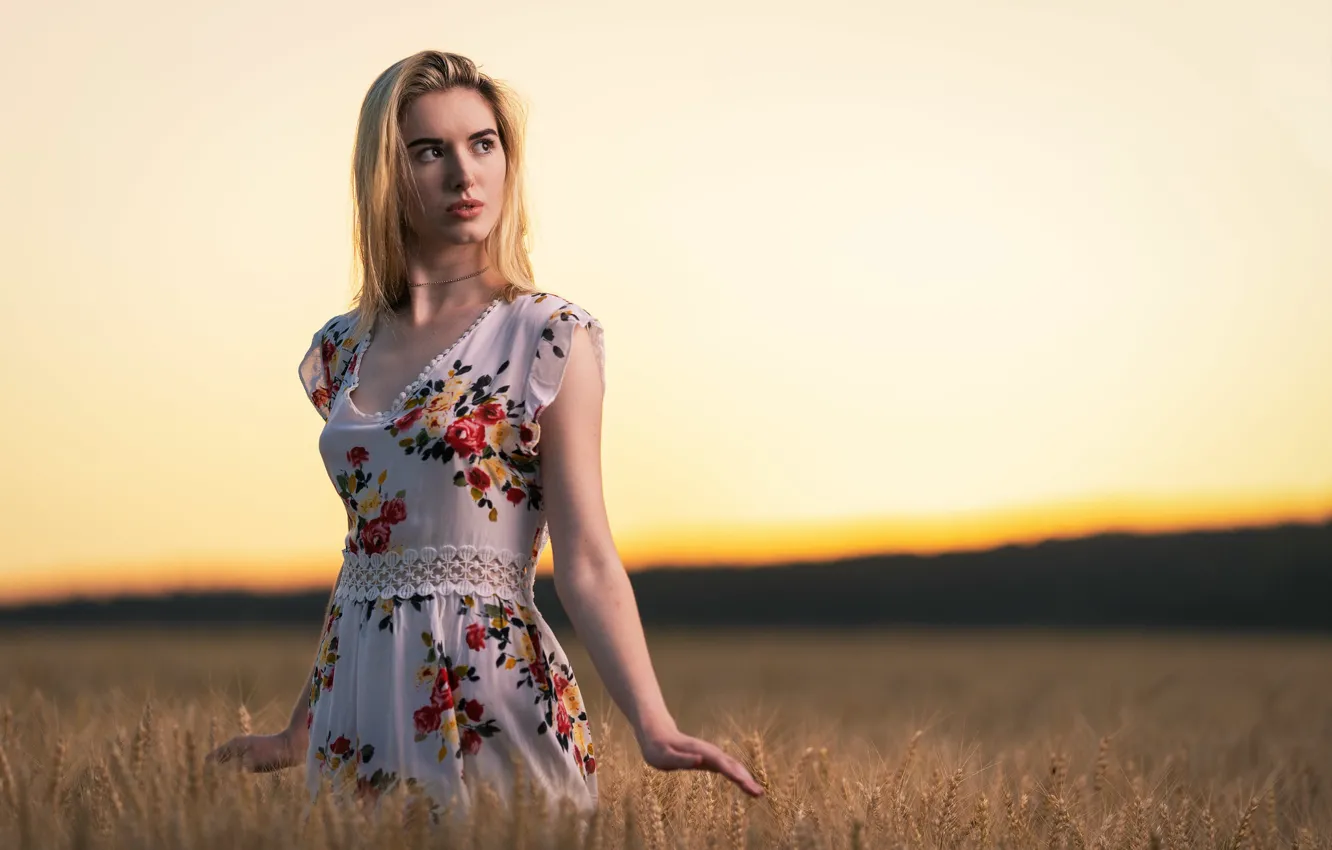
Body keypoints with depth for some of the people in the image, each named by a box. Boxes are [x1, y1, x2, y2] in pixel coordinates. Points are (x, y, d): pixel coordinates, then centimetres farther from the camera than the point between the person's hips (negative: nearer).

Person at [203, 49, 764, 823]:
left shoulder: (550, 338, -6)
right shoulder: (343, 349, 9)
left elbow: (587, 564, -11)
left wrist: (653, 726, -24)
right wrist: (298, 734, 21)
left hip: (494, 698, -5)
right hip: (358, 706, 5)